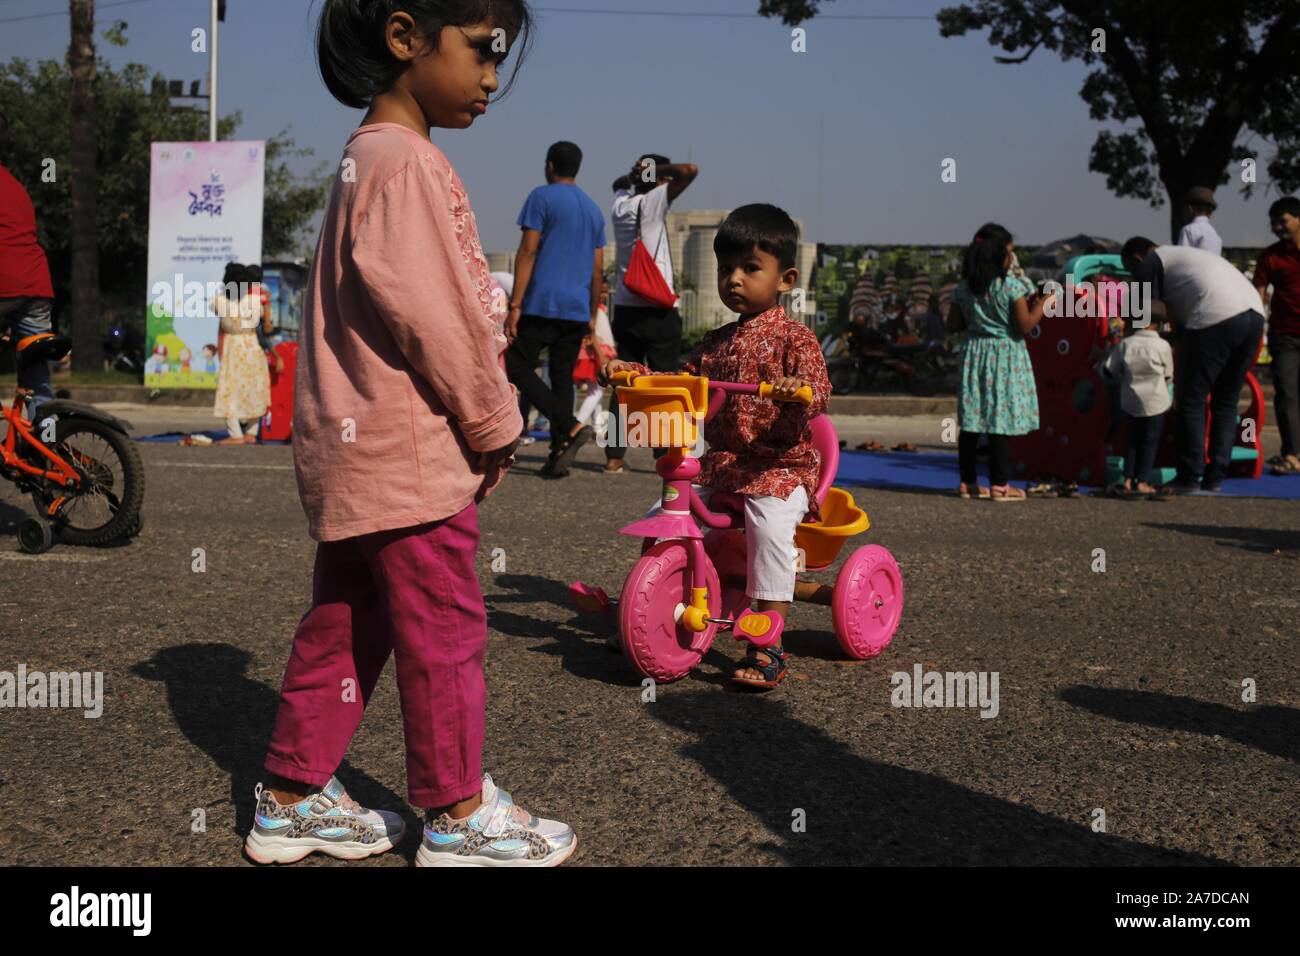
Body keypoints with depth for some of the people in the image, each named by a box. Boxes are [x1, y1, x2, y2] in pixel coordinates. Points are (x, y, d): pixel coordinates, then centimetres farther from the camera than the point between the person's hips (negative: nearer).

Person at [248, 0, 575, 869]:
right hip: (412, 452, -10)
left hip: (357, 452, 10)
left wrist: (487, 415, 15)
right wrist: (495, 421, -10)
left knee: (346, 626, 16)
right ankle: (459, 815, 15)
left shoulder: (371, 159, 18)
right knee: (445, 632, 2)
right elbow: (431, 314, -21)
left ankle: (292, 801, 25)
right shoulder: (407, 162, -16)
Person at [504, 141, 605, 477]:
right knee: (562, 377, 9)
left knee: (517, 367, -1)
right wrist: (592, 314, 23)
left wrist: (515, 304, -12)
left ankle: (571, 426, -16)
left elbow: (527, 251, -10)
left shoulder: (541, 197, -1)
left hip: (542, 303, -6)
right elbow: (598, 268, 18)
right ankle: (558, 455, 3)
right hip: (576, 310, 6)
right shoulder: (593, 209, 18)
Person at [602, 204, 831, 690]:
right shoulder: (718, 341, 17)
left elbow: (818, 388, -17)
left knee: (769, 526, -33)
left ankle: (768, 647, -28)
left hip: (782, 465, -7)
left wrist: (799, 390, -41)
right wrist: (636, 372, 5)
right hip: (721, 462, 7)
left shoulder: (793, 337, -3)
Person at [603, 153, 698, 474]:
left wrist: (635, 174, 17)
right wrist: (656, 170, -2)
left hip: (625, 307, 6)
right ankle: (665, 454, 0)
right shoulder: (654, 201, -6)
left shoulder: (620, 204, 12)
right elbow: (690, 170, -15)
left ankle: (614, 456, 3)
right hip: (658, 309, -6)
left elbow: (619, 182, 36)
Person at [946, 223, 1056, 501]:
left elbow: (954, 324, 9)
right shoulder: (1012, 286, -12)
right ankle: (999, 485, 0)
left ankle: (968, 482, 13)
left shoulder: (963, 288, 3)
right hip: (1005, 357, -5)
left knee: (971, 420, 8)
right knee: (1001, 421, -2)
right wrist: (1044, 304, 2)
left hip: (974, 355, 5)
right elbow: (1025, 326, -11)